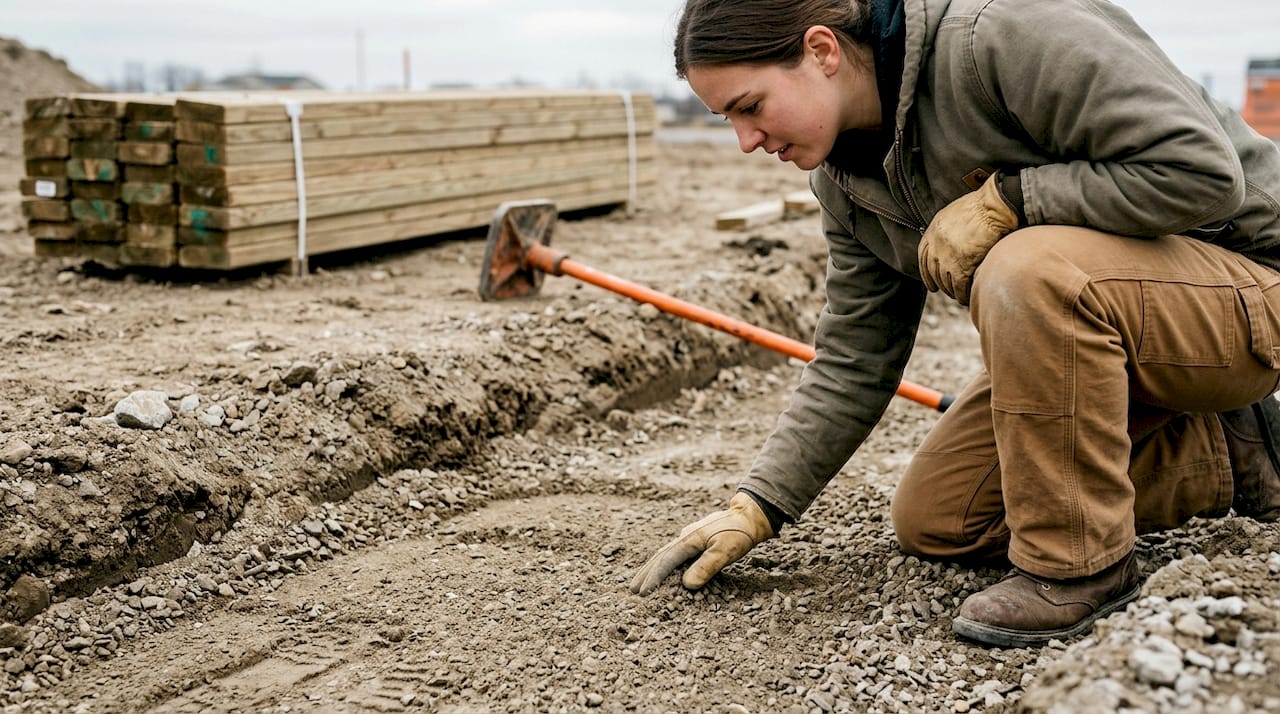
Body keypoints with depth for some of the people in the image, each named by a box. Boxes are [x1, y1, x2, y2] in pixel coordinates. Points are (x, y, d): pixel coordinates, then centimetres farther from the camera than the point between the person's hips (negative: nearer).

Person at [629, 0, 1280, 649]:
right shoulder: (845, 178, -1)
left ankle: (1080, 565, -17)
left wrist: (1001, 201, -27)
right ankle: (1224, 457, 10)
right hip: (1088, 331, 8)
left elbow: (1202, 169, -29)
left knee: (1029, 268, -37)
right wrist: (753, 509, -2)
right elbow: (853, 362, 3)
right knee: (932, 522, 5)